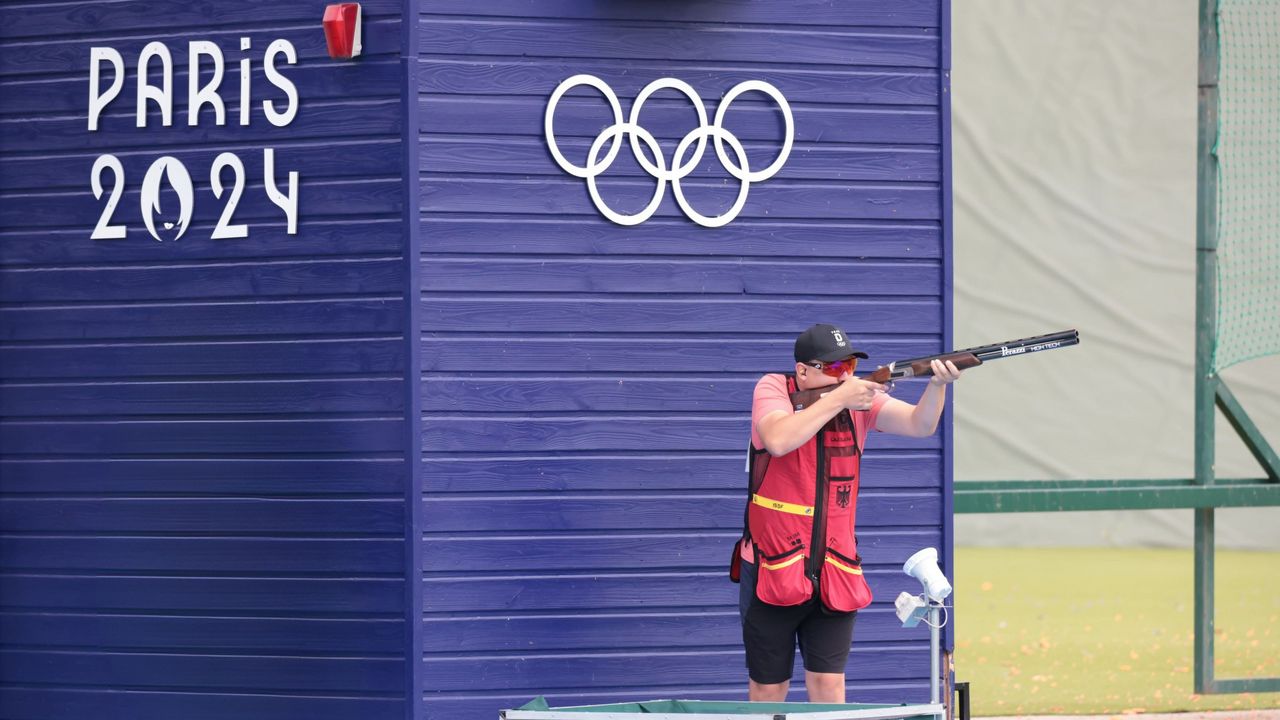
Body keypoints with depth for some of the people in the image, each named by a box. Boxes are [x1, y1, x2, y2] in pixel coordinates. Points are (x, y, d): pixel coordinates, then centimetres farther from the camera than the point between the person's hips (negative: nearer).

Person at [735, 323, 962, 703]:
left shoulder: (860, 398, -2)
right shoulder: (772, 390, -9)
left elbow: (919, 424, -14)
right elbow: (778, 440, -29)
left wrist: (938, 384, -34)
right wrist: (837, 400, -27)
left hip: (835, 571, 2)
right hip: (773, 568, -2)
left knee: (829, 686, -3)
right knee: (768, 690, 7)